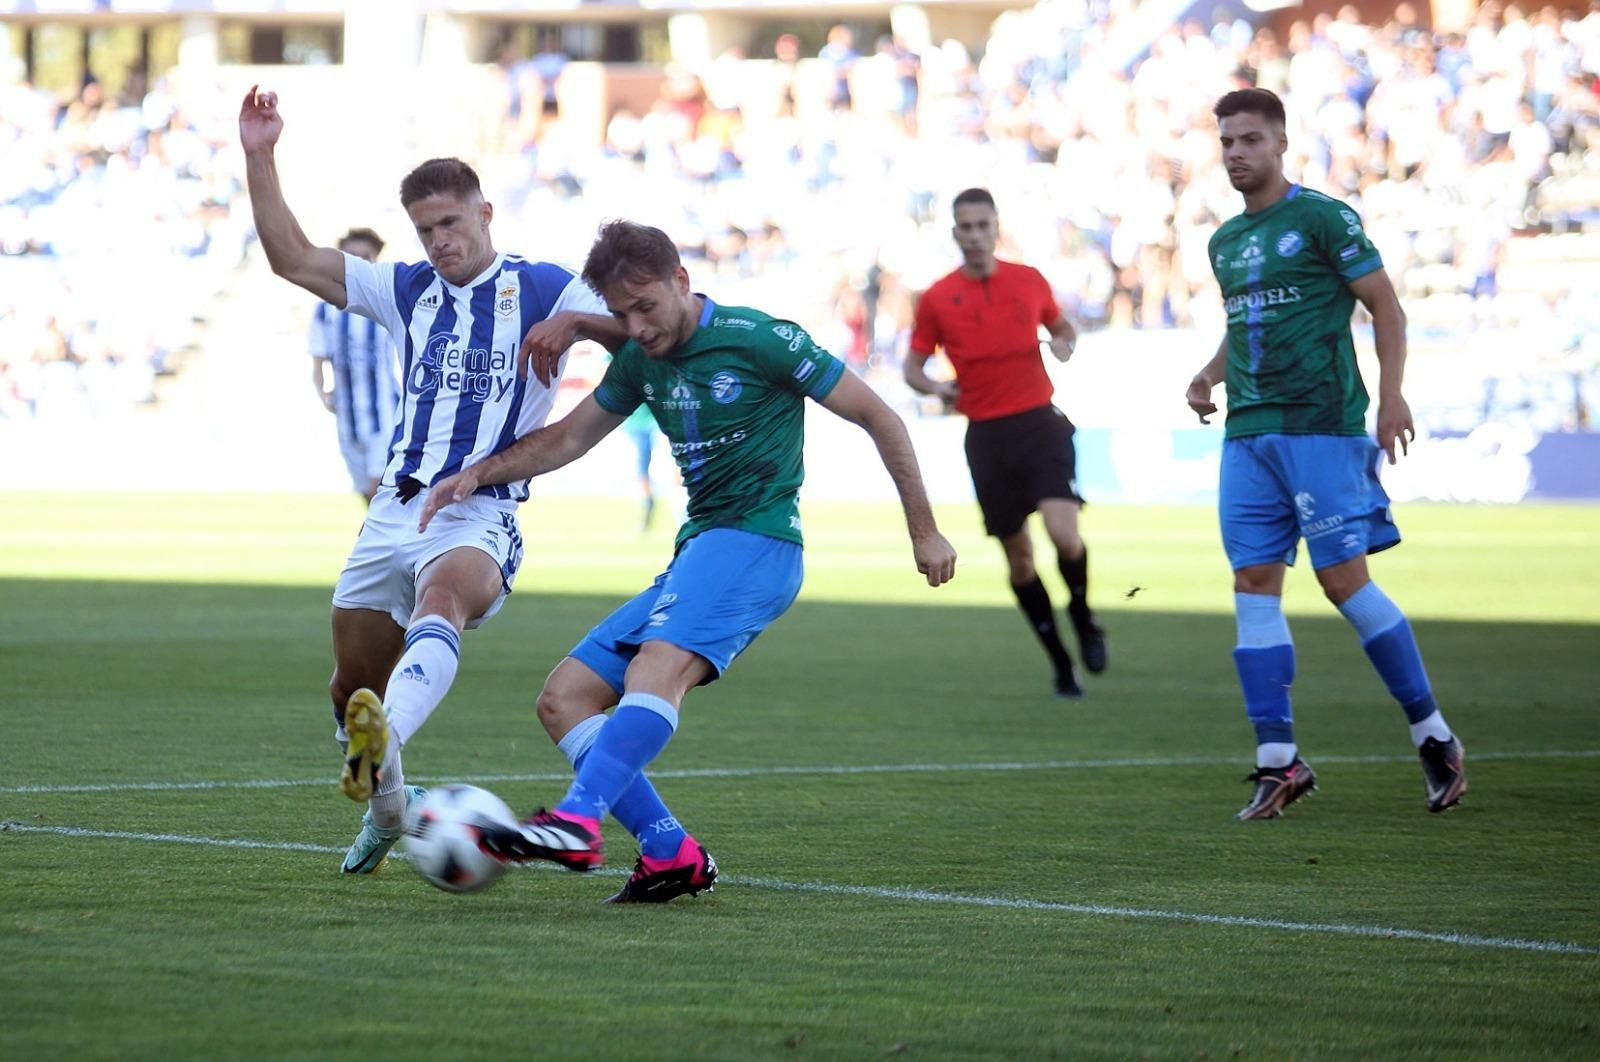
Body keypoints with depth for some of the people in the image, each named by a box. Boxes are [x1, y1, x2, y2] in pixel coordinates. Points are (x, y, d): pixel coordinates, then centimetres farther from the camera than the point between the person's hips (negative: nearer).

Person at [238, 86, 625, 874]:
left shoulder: (543, 290, 5)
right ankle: (386, 811, 34)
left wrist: (575, 323, -22)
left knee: (440, 602, -38)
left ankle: (384, 743, -64)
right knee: (352, 684, 7)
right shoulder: (406, 290, 16)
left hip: (480, 516, -5)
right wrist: (258, 159, 7)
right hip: (395, 509, 5)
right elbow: (291, 258, 14)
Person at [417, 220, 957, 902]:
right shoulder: (640, 361, 14)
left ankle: (577, 822, -51)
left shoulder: (758, 339, -7)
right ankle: (671, 854, -9)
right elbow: (569, 437, 27)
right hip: (697, 554, 9)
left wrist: (924, 532, 0)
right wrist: (478, 474, 12)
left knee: (659, 664, -35)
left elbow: (878, 418, -1)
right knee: (563, 700, 0)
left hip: (755, 541, -9)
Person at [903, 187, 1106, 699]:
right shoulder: (936, 298, 2)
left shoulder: (1030, 281, 5)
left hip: (1040, 423, -1)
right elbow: (913, 367, 10)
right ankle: (1061, 664, 18)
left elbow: (1061, 326, 22)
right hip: (987, 435, 1)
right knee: (1018, 555, 4)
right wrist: (935, 387, -12)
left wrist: (1065, 344, -1)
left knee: (1064, 533, -20)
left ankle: (1082, 615, 10)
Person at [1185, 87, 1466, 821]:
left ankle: (1433, 734, 4)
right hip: (1248, 431, 7)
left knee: (1342, 576, -10)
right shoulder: (1225, 242, 17)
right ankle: (1278, 761, 2)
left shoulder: (1321, 218, -3)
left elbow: (1384, 305, -4)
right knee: (1254, 582, -1)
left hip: (1320, 424, -7)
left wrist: (1392, 395, -16)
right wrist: (1209, 376, 10)